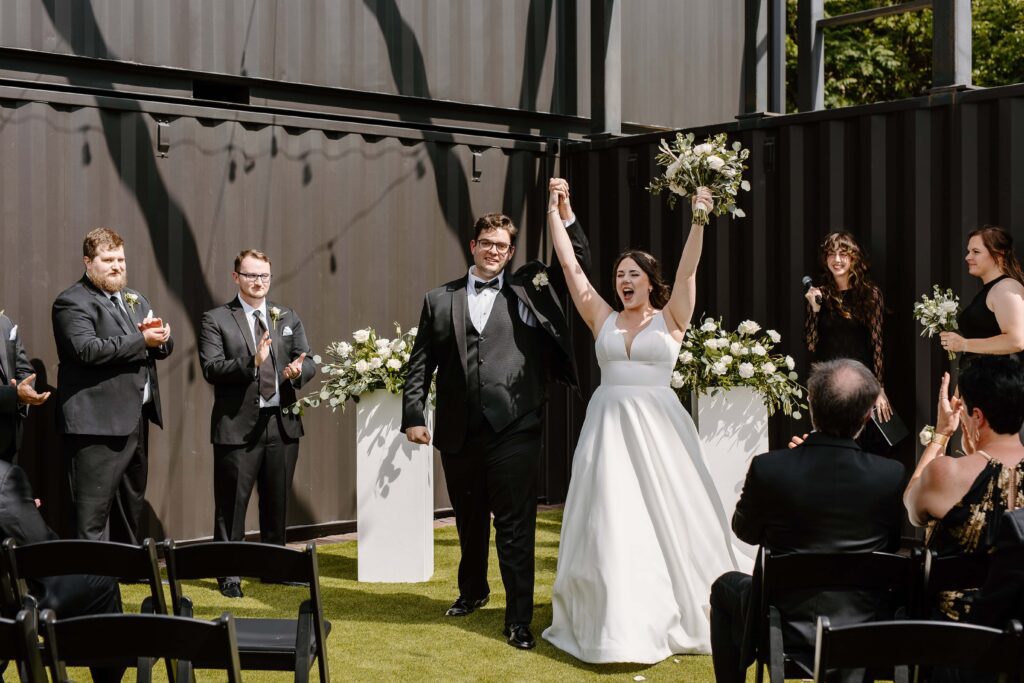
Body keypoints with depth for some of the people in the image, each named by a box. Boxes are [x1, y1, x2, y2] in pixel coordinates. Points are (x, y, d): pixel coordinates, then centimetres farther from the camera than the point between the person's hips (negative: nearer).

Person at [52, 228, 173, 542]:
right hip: (99, 421, -8)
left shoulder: (135, 300, 19)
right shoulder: (73, 302, -8)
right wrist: (141, 341, -18)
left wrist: (159, 336, -8)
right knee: (94, 510, -6)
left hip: (137, 417, 8)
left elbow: (163, 347, 15)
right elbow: (87, 349, -23)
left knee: (133, 504, 17)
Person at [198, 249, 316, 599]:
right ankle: (229, 574, 13)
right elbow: (212, 369, -12)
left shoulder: (289, 318, 13)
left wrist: (299, 370, -15)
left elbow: (308, 361, 8)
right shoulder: (216, 320, -1)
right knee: (232, 504, 2)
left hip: (282, 424, 4)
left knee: (278, 502, 14)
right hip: (238, 426, -4)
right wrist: (252, 361, -26)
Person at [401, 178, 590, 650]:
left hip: (513, 429, -2)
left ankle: (519, 619, 4)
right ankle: (472, 590, 40)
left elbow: (578, 260, 3)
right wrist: (413, 416, 0)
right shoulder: (440, 300, 10)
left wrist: (563, 208, -7)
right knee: (469, 519, 18)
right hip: (458, 432, 3)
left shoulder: (528, 290, 7)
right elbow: (421, 363, 8)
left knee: (515, 526, -2)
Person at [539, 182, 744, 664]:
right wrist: (555, 212, 1)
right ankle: (613, 621, 9)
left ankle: (673, 616, 17)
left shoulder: (670, 318, 3)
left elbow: (687, 271, -10)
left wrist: (698, 220, -21)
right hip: (608, 426, 2)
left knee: (664, 517, 4)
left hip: (657, 426, -2)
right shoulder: (602, 318, 8)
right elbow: (570, 267, 5)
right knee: (608, 522, 1)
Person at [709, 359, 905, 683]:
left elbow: (745, 531, 1)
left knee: (726, 587, 30)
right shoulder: (892, 475, -15)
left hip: (789, 632, -1)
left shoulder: (767, 468, -20)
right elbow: (895, 543, 3)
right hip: (865, 634, 2)